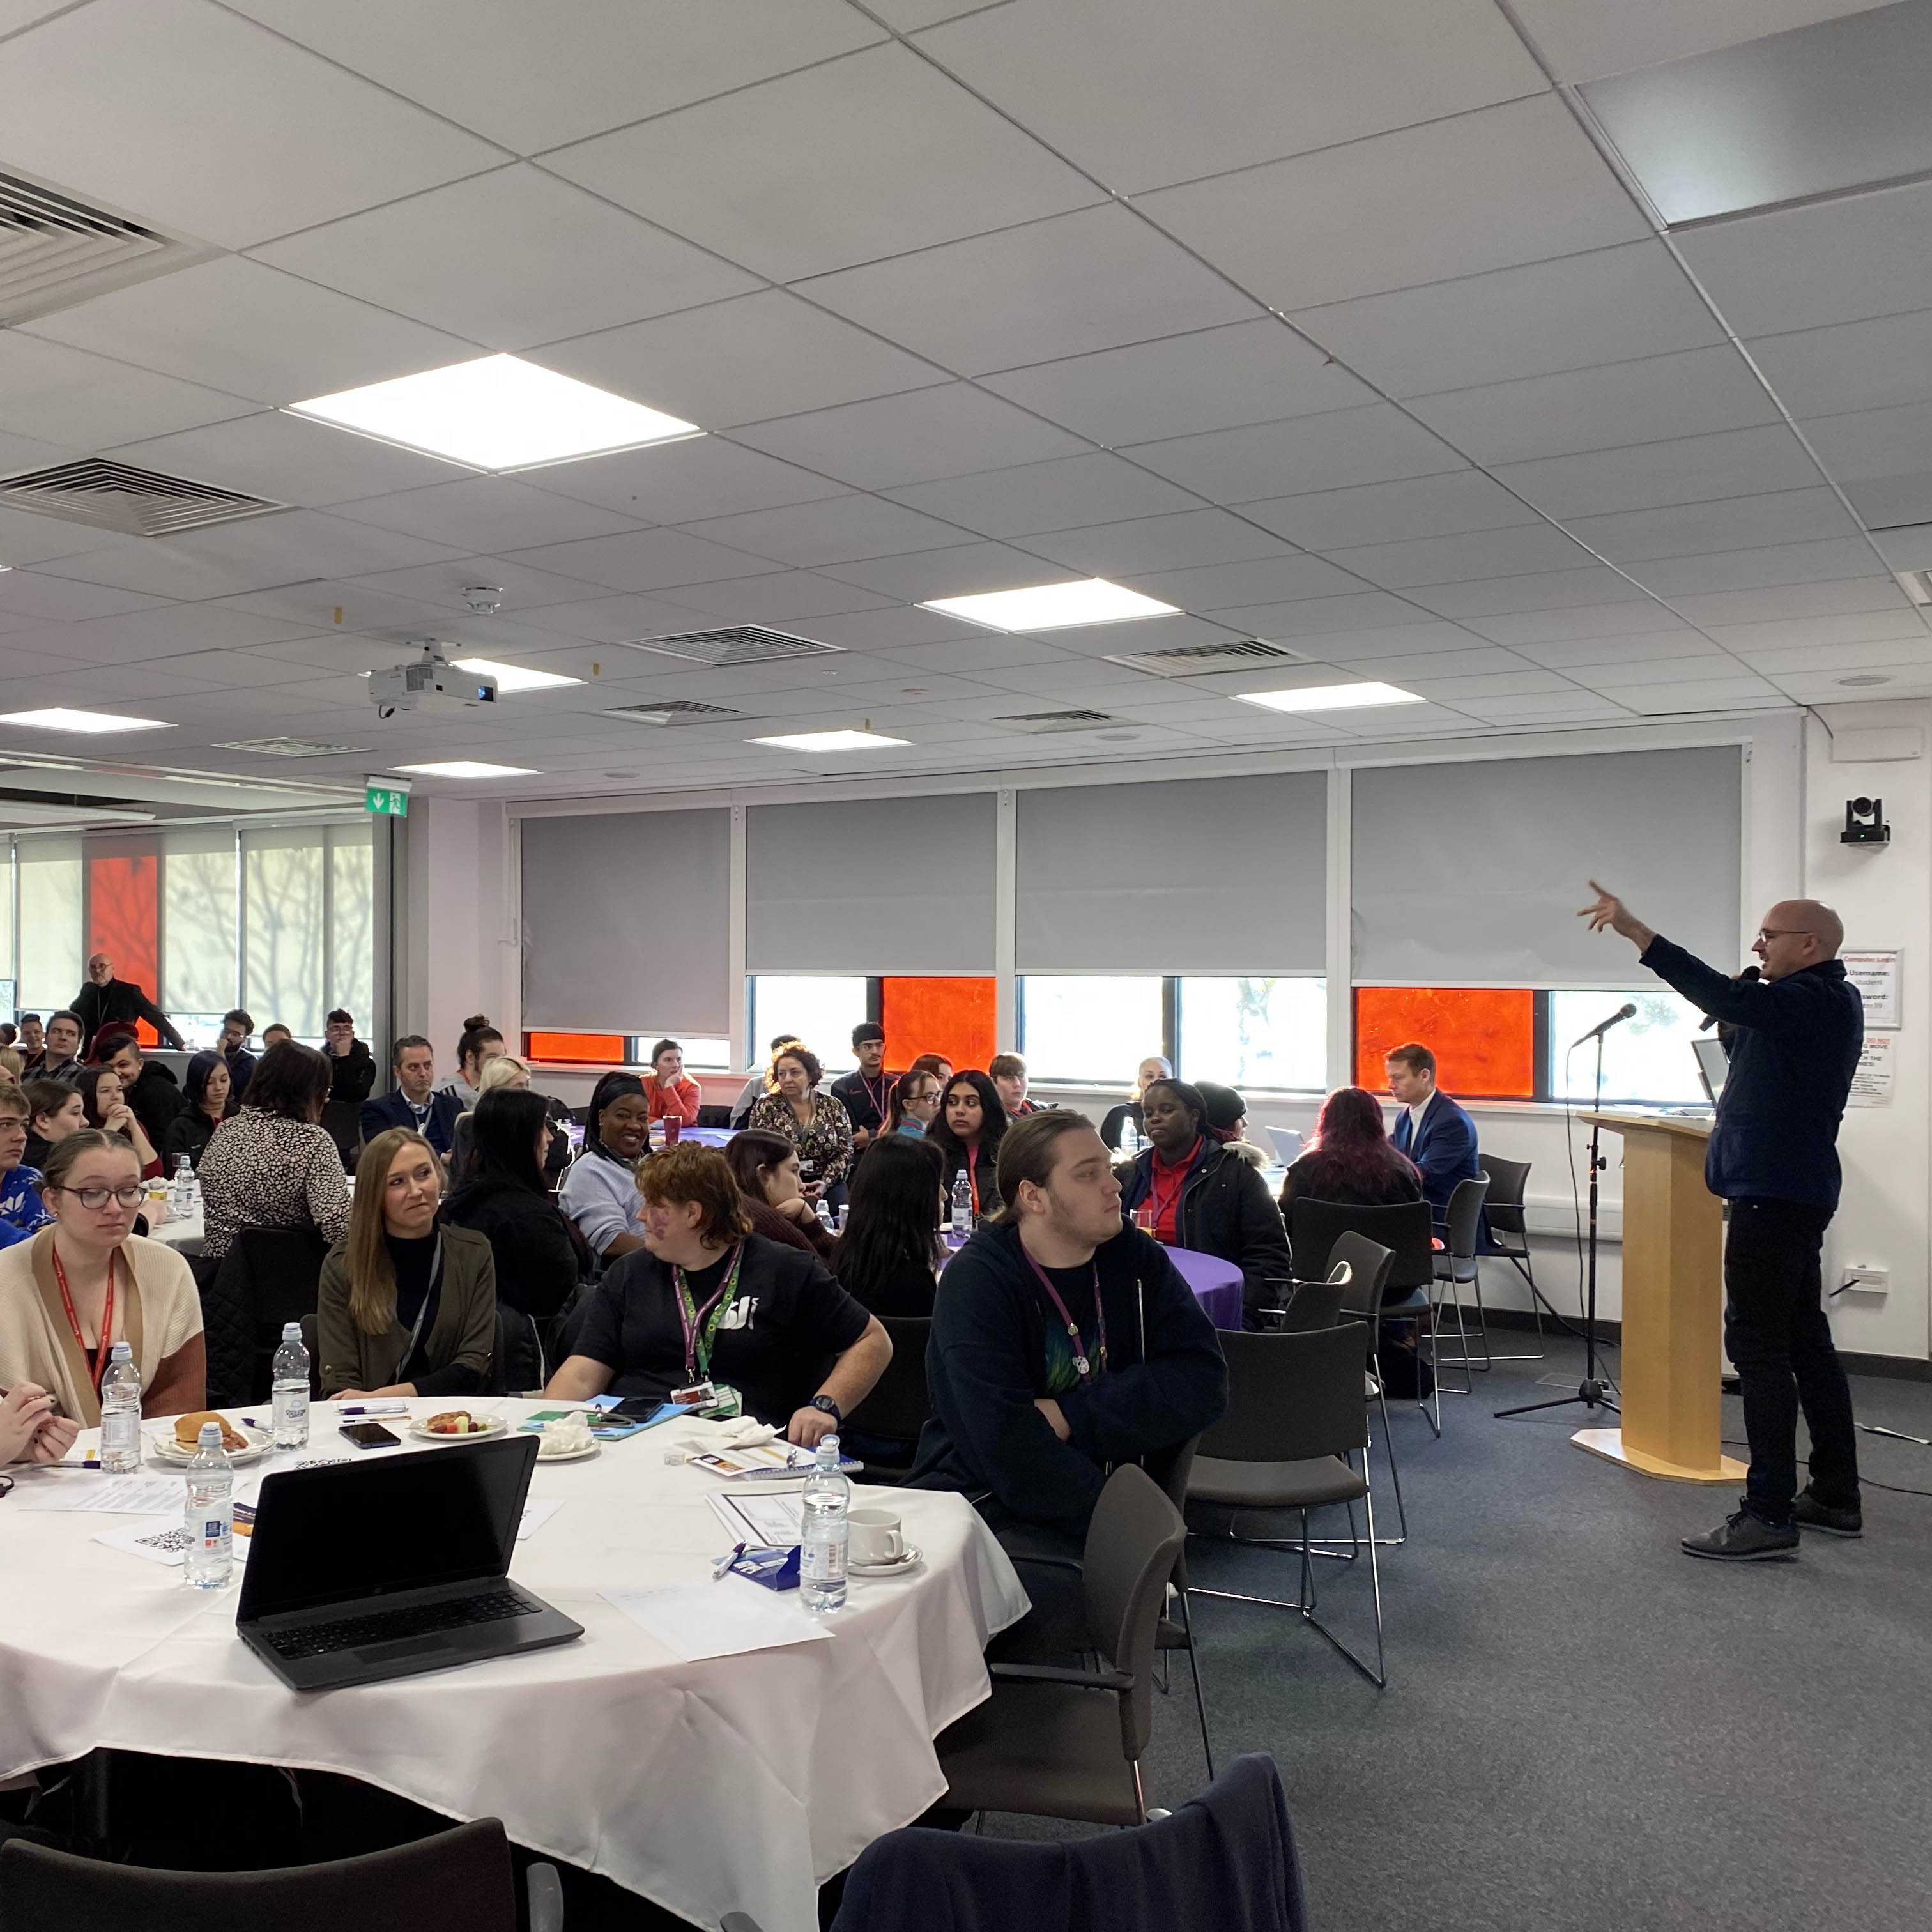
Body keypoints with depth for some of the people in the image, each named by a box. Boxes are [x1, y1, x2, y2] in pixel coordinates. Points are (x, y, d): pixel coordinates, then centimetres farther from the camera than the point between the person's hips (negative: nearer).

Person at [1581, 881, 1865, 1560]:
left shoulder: (1816, 1002, -16)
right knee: (1804, 1340, 16)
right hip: (1793, 1192, 11)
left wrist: (1636, 932, -36)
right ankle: (1835, 1497, 24)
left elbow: (1722, 996, -32)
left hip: (1773, 1194, -11)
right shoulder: (1829, 1002, 16)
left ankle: (1769, 1513, -9)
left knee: (1757, 1345, -10)